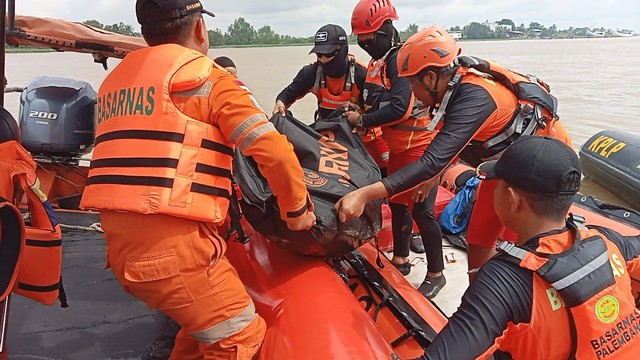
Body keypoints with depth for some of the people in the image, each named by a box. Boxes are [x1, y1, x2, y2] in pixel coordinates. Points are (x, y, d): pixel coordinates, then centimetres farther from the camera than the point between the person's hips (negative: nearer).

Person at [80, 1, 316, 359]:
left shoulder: (115, 79, 20)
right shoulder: (206, 77, -4)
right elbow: (274, 151, -12)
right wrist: (297, 209, 3)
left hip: (119, 240, 9)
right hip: (170, 241, -8)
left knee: (205, 322, 24)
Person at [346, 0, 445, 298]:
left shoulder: (401, 58, -18)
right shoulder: (377, 62, 10)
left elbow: (399, 108, -27)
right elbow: (375, 103, 14)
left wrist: (362, 120, -16)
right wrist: (361, 119, -6)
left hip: (420, 146, -10)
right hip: (399, 147, 10)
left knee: (421, 210, -4)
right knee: (397, 203, 19)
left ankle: (436, 274, 13)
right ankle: (400, 259, 37)